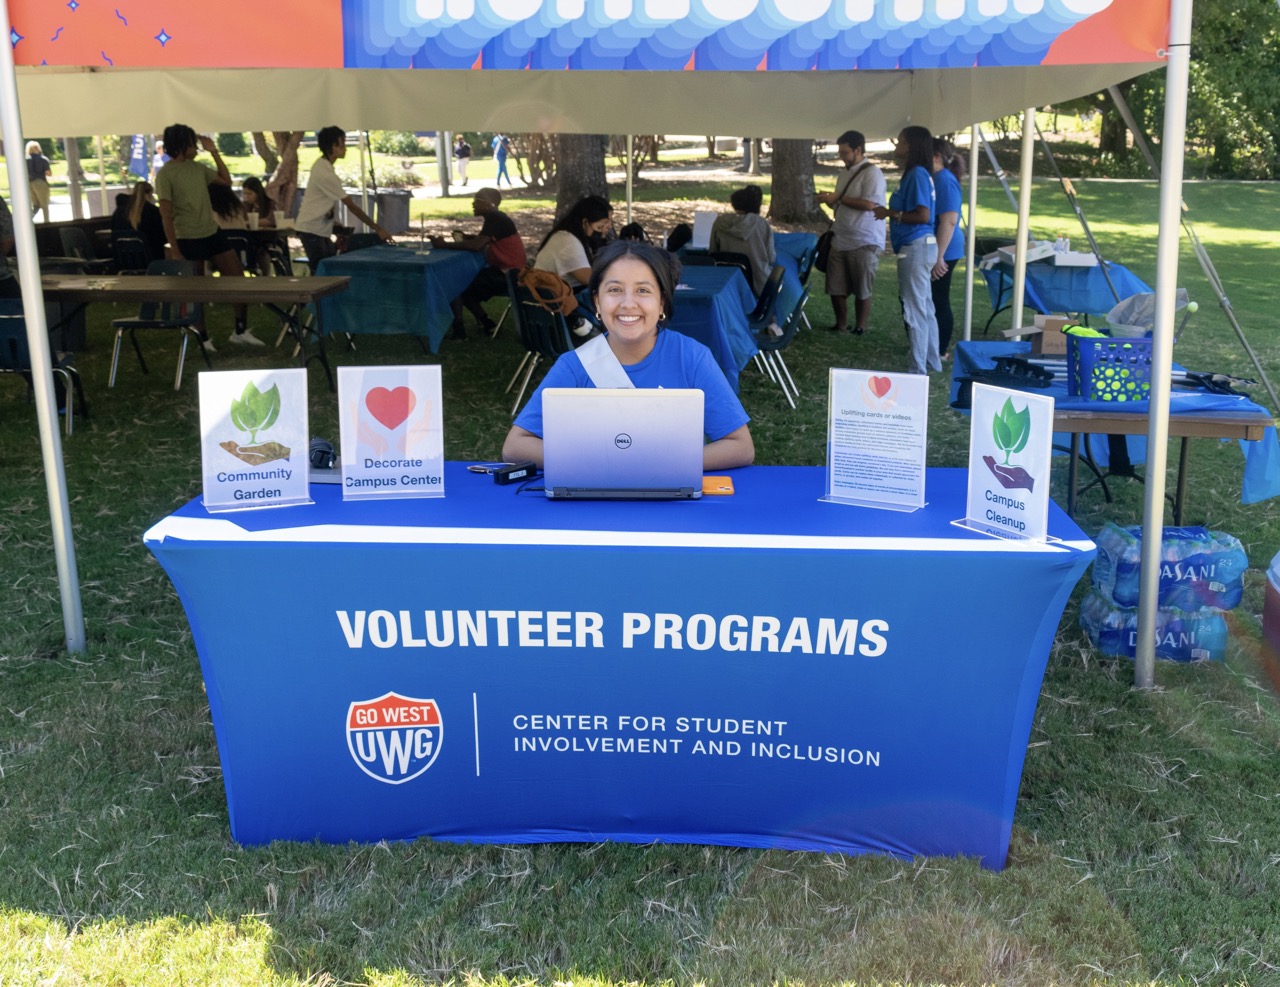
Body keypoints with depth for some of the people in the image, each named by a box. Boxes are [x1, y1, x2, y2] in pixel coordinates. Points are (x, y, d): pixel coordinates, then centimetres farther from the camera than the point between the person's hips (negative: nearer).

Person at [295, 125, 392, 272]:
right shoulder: (326, 173, -22)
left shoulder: (321, 165, 7)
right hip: (312, 230, -9)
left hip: (321, 229, 9)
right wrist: (377, 228, -17)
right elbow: (351, 206, -20)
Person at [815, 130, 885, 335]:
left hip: (864, 243, -8)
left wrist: (838, 197, -15)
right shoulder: (846, 174, 15)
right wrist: (829, 200, 2)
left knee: (862, 291, 3)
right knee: (836, 288, 9)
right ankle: (841, 325, 22)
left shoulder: (872, 173, -10)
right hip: (840, 241, 8)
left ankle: (860, 329, 13)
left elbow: (868, 204, -22)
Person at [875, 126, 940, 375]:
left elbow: (923, 215, -23)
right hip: (917, 246, 10)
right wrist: (892, 213, 9)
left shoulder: (917, 174, -16)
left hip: (916, 247, -10)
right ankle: (931, 363, 24)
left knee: (914, 308, -5)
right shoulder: (915, 174, 15)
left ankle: (917, 369, 0)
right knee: (924, 307, 15)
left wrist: (891, 213, -14)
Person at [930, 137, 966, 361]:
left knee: (939, 301, -3)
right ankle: (937, 348, 22)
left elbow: (949, 221, -24)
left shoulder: (945, 181, -17)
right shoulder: (937, 179, 13)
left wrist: (939, 257, -26)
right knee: (935, 300, 14)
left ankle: (940, 351, 5)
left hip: (943, 252, -10)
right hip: (934, 250, 10)